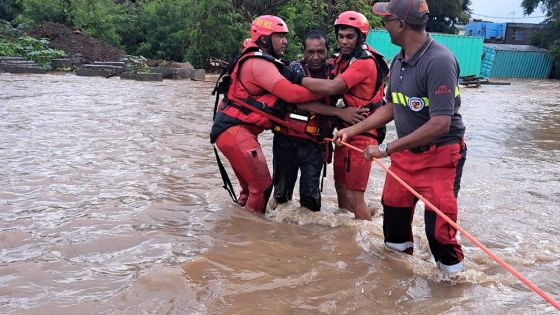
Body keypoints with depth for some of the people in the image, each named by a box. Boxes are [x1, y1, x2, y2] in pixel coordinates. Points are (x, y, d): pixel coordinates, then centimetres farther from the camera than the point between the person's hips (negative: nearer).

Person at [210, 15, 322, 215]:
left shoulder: (263, 62, 17)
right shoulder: (258, 63, -15)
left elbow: (285, 95, 12)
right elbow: (292, 94, -22)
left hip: (239, 130, 10)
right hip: (235, 131, -10)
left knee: (251, 186, 18)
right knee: (262, 185, -4)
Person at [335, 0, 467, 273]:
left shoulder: (439, 61, -23)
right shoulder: (399, 60, 4)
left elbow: (440, 124, -28)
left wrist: (387, 148, -25)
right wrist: (353, 130, 14)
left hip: (440, 156, -8)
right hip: (404, 154, 8)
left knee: (438, 229, -9)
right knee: (393, 213, 15)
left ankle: (453, 272, 15)